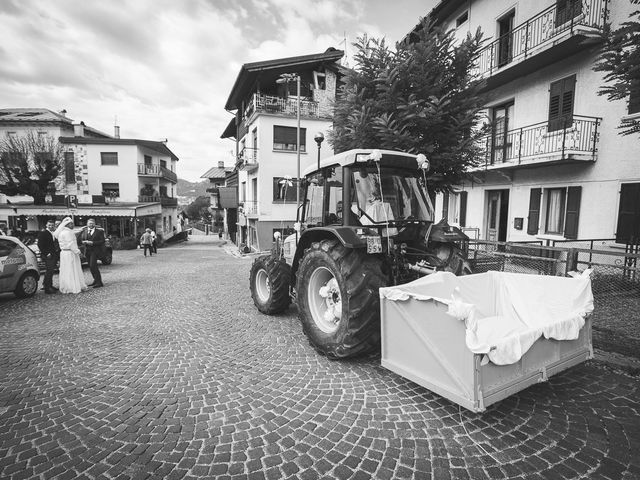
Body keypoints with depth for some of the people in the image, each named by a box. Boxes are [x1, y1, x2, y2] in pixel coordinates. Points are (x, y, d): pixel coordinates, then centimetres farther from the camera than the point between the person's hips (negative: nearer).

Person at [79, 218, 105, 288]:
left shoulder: (99, 231, -3)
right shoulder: (84, 231, 12)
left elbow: (102, 241, -8)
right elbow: (80, 240, 13)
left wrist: (93, 243, -18)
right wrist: (83, 242, -9)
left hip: (95, 251, -6)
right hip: (87, 251, 6)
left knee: (93, 265, -14)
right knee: (91, 266, 9)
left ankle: (99, 282, -11)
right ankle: (96, 280, 22)